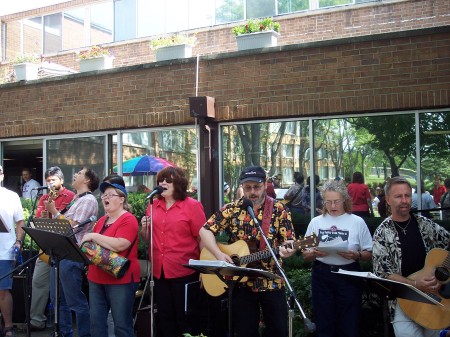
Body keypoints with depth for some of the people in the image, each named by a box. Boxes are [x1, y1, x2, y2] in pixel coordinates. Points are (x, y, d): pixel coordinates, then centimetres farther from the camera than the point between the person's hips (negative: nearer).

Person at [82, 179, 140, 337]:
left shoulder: (128, 220, -10)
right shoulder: (102, 220, 15)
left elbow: (119, 245, -25)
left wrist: (93, 236, -18)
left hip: (121, 280, -8)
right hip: (97, 278, 8)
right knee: (96, 322, 12)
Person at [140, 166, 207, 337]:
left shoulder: (192, 205, -7)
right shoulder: (153, 205, 8)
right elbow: (148, 238, 17)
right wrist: (145, 228, -5)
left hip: (184, 271, -5)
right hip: (159, 271, 5)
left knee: (186, 317, 7)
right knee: (164, 317, 16)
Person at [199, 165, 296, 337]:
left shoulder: (279, 210, -4)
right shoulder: (232, 209, -2)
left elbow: (289, 241, -7)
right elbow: (205, 230, -2)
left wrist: (287, 250, -30)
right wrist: (219, 254, -15)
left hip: (272, 282, -1)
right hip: (240, 281, 1)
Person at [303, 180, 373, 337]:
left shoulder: (357, 222, -1)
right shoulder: (316, 222, 5)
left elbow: (369, 254, 3)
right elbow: (305, 255, 8)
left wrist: (356, 255, -17)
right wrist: (313, 253, -14)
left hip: (349, 275, -1)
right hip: (321, 276, 2)